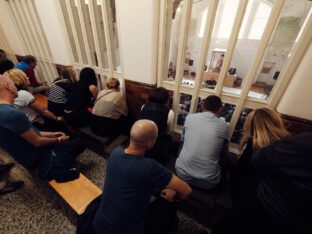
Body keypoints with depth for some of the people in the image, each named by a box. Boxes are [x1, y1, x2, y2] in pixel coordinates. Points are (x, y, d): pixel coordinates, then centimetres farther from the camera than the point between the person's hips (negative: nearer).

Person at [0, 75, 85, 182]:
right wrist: (58, 140, -7)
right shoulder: (13, 114, -33)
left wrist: (51, 134, 9)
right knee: (80, 144, -7)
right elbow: (37, 142, -24)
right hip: (36, 156, -9)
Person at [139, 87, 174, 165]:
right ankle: (161, 161, 45)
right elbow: (168, 132, 4)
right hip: (156, 150, -4)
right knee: (168, 137, 27)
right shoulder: (169, 112, -10)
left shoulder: (144, 107, -1)